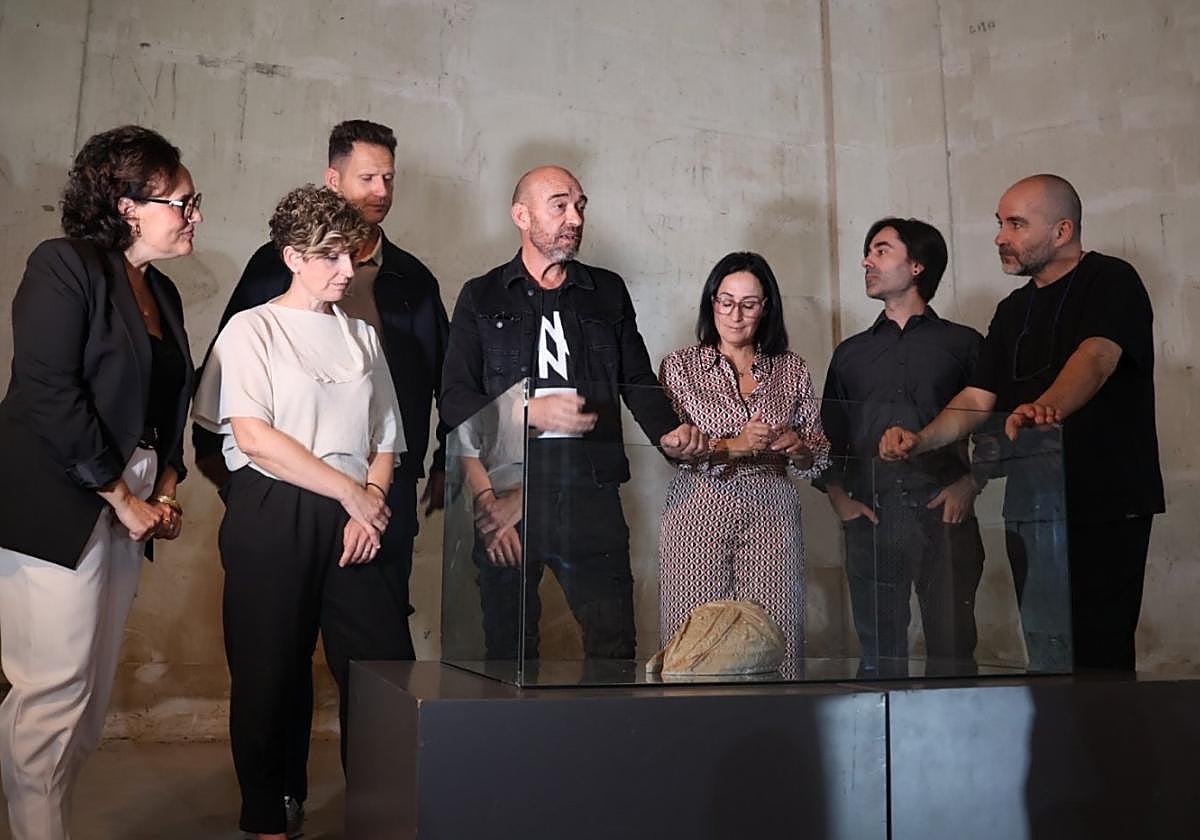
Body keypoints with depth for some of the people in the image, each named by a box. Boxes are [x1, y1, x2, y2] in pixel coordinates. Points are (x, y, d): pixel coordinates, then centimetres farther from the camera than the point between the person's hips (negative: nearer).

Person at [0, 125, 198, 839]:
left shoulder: (161, 293, 15)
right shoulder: (65, 266, -9)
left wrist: (166, 487, 5)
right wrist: (123, 497, -14)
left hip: (127, 508, 8)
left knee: (94, 694, 11)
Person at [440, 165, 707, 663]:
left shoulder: (608, 292, 17)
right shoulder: (482, 298, 10)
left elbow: (638, 380, 15)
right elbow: (455, 398, 2)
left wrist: (669, 433, -4)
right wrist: (531, 412, -13)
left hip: (591, 490, 1)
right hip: (507, 493, -1)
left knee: (615, 649, -3)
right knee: (509, 654, 3)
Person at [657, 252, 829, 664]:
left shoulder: (792, 370, 13)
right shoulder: (680, 366, 7)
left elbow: (819, 457, 14)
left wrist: (797, 446, -8)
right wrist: (734, 446, -16)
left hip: (772, 517, 2)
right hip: (699, 513, -1)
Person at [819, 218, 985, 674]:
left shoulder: (963, 343, 10)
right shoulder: (851, 353, 18)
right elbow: (829, 439, 18)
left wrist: (969, 484, -5)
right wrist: (839, 498, 4)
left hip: (944, 516, -2)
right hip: (871, 518, 2)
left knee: (952, 648, -2)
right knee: (879, 650, 3)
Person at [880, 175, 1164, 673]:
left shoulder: (1112, 282, -5)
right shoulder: (1014, 310, 17)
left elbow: (1095, 359, -25)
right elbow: (978, 397, 12)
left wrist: (1045, 407, -46)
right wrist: (921, 440, -7)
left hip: (1106, 505, -6)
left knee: (1098, 656, -8)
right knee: (1044, 654, 8)